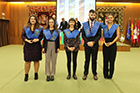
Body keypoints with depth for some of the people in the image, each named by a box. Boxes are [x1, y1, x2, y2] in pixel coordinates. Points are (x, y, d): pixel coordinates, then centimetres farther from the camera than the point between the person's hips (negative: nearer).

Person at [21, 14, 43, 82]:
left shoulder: (39, 28, 5)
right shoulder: (26, 27, 7)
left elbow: (41, 36, 4)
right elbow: (22, 35, 5)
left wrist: (37, 39, -15)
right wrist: (27, 40, -12)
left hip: (36, 46, 0)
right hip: (28, 46, 1)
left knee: (36, 60, 6)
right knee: (27, 61, 2)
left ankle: (36, 74, 22)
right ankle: (26, 75, 16)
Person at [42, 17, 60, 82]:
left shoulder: (56, 31, 6)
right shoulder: (45, 30, 7)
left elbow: (58, 40, 5)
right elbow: (44, 39, 8)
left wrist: (58, 47, -1)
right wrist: (43, 47, 2)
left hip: (54, 46, 0)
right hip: (47, 46, 1)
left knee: (54, 61, 3)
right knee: (47, 61, 2)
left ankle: (52, 75, 14)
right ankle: (48, 75, 11)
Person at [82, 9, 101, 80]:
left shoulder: (98, 24, 3)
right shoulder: (84, 24, 4)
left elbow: (99, 35, -1)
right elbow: (83, 35, 2)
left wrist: (93, 42, -12)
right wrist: (88, 42, -11)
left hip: (95, 45, 0)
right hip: (87, 44, 0)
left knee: (94, 60, 8)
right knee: (87, 60, 7)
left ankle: (94, 74, 20)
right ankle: (85, 74, 18)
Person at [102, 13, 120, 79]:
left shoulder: (116, 26, 2)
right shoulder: (104, 27, 11)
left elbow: (117, 36, -3)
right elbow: (103, 36, 10)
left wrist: (111, 42, -13)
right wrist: (104, 42, -6)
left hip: (113, 45, -2)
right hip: (105, 45, 3)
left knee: (112, 60, 1)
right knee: (105, 60, 5)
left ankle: (110, 75, 14)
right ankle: (105, 74, 16)